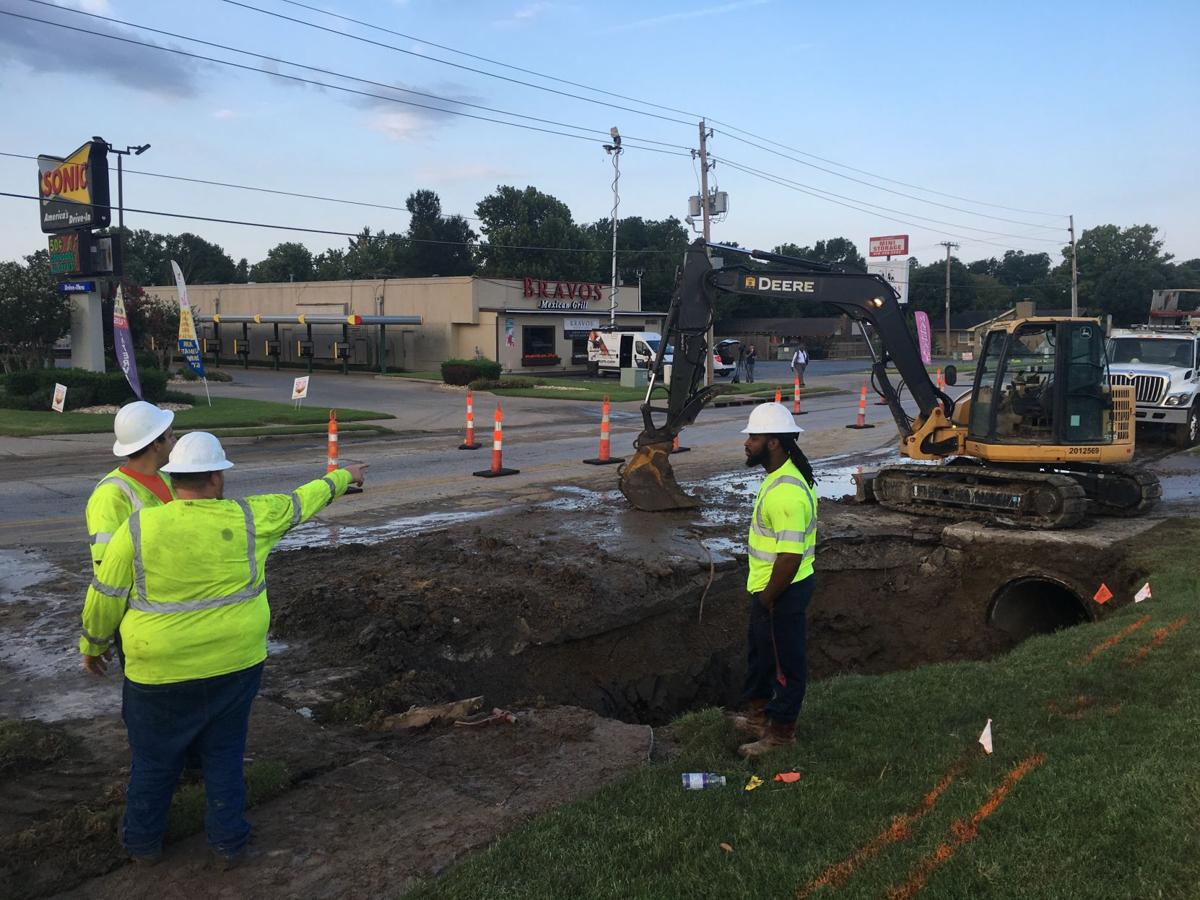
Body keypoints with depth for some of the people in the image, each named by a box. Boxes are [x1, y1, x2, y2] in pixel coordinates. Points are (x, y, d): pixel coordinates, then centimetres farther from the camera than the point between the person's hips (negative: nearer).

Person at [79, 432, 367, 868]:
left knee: (155, 759, 19)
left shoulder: (138, 528, -13)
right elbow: (302, 501, 7)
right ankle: (227, 842, 28)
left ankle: (143, 841, 36)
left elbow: (106, 598, -4)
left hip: (162, 672, -1)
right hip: (235, 666, 1)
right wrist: (341, 478, 24)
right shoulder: (250, 518, -10)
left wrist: (94, 645, 13)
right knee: (224, 754, 18)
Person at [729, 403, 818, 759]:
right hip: (768, 586, 10)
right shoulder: (778, 476, 5)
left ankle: (781, 732, 24)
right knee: (759, 652, 25)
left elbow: (790, 557, -31)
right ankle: (758, 713, 43)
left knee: (785, 663, 7)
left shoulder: (787, 492, -29)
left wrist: (767, 598, -19)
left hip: (784, 592, -10)